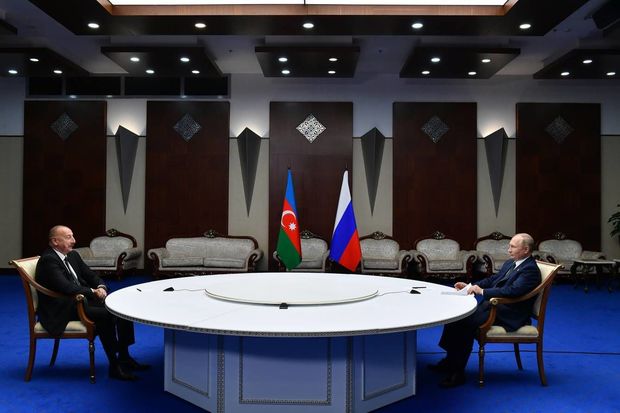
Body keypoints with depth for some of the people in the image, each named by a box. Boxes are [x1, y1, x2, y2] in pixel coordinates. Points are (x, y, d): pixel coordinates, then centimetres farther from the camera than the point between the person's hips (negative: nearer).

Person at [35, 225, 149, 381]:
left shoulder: (73, 255, 13)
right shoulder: (48, 260, -15)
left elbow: (91, 275, 14)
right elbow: (66, 287, -27)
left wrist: (101, 287, -8)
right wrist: (93, 292, -21)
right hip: (62, 309, -9)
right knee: (105, 314, -30)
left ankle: (124, 356, 0)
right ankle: (114, 366, -20)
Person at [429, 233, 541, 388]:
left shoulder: (530, 270, -12)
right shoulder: (510, 263, 17)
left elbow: (512, 291, -25)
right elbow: (492, 280, 22)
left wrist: (482, 291, -21)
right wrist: (470, 286, 7)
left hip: (508, 314, -9)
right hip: (493, 305, 9)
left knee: (467, 322, -26)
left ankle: (458, 372, -17)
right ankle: (451, 359, 3)